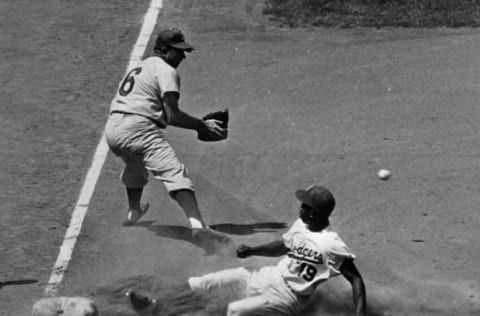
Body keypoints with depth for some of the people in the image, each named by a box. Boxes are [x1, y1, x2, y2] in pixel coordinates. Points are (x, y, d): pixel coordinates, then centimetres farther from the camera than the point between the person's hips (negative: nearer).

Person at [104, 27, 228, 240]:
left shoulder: (140, 67, 27)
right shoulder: (166, 71, -1)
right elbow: (172, 115, -10)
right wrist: (203, 126, -4)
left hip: (111, 130, 9)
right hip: (137, 129, -9)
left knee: (135, 164, 38)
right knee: (175, 172, -18)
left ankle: (133, 211, 51)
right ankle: (197, 224, -35)